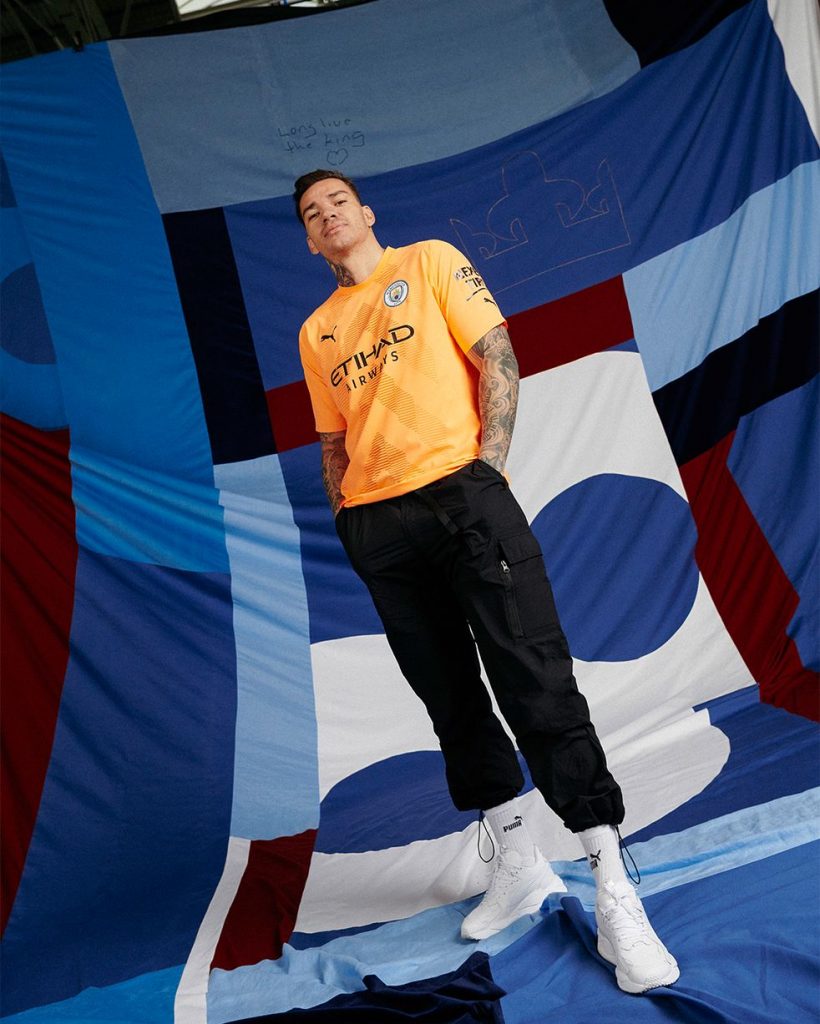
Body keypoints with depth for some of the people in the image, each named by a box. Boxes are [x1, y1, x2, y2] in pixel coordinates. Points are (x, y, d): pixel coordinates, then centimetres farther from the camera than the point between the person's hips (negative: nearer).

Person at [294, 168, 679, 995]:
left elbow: (497, 361, 1)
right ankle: (517, 863, 22)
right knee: (452, 700, 8)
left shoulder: (429, 261, 9)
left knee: (537, 686, -10)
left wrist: (486, 468, -9)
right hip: (375, 526, 5)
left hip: (461, 496, -4)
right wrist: (345, 522, 7)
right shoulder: (316, 331, 20)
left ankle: (614, 898, -5)